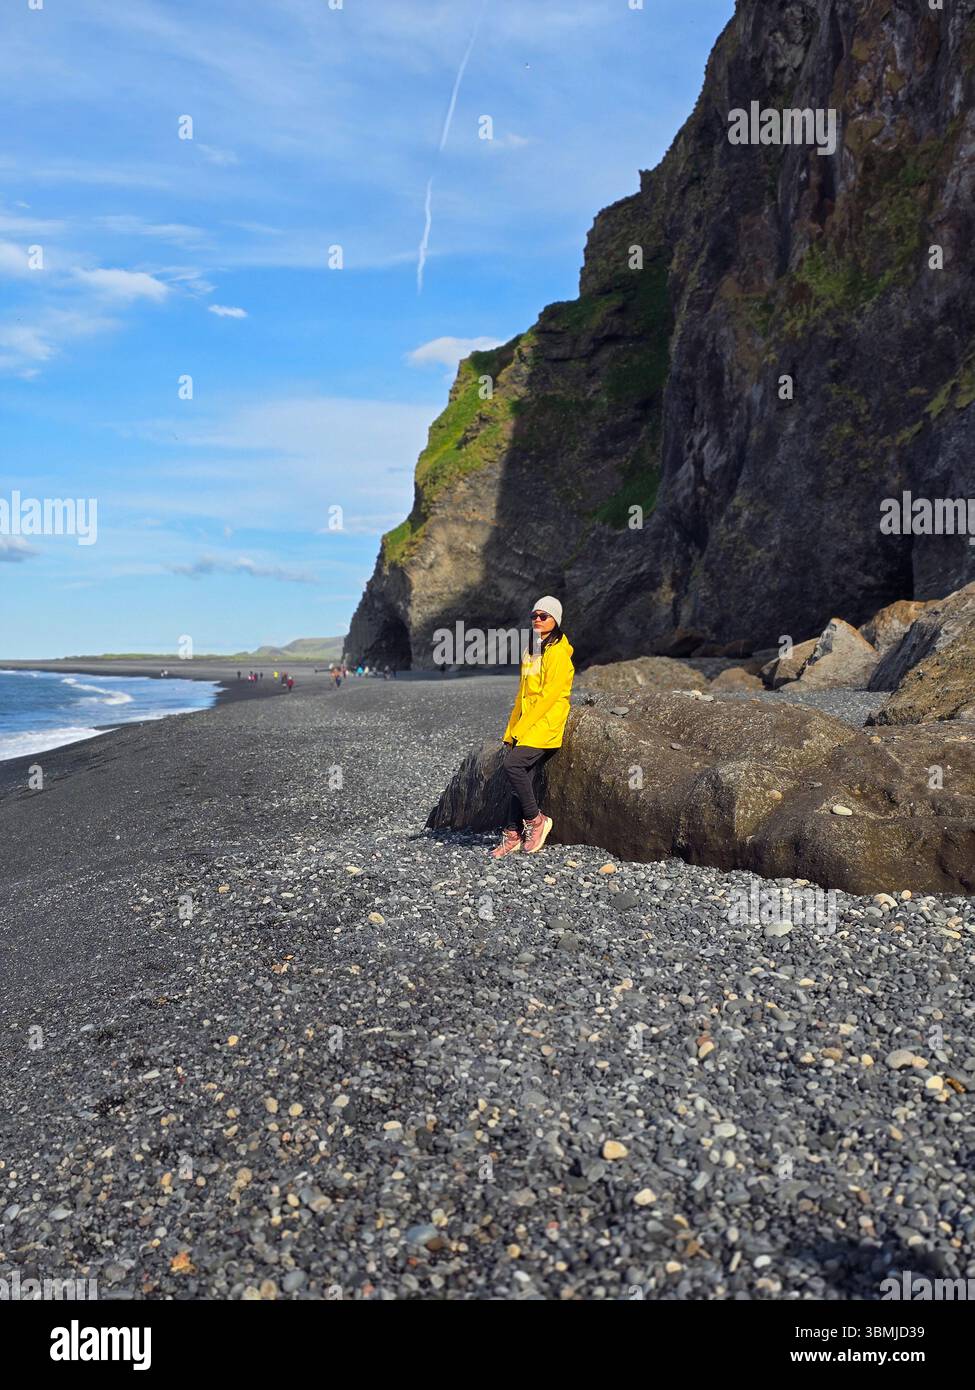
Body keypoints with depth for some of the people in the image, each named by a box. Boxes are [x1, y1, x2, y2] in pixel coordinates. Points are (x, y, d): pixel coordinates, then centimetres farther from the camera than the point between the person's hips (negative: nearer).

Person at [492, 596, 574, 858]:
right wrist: (512, 730, 13)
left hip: (546, 724, -8)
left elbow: (549, 695, -15)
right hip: (526, 725, 8)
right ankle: (513, 836, 7)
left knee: (513, 765, -21)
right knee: (522, 776, 3)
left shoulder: (558, 652, -9)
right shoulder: (531, 651, 18)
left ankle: (535, 820, -5)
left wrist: (521, 727, -15)